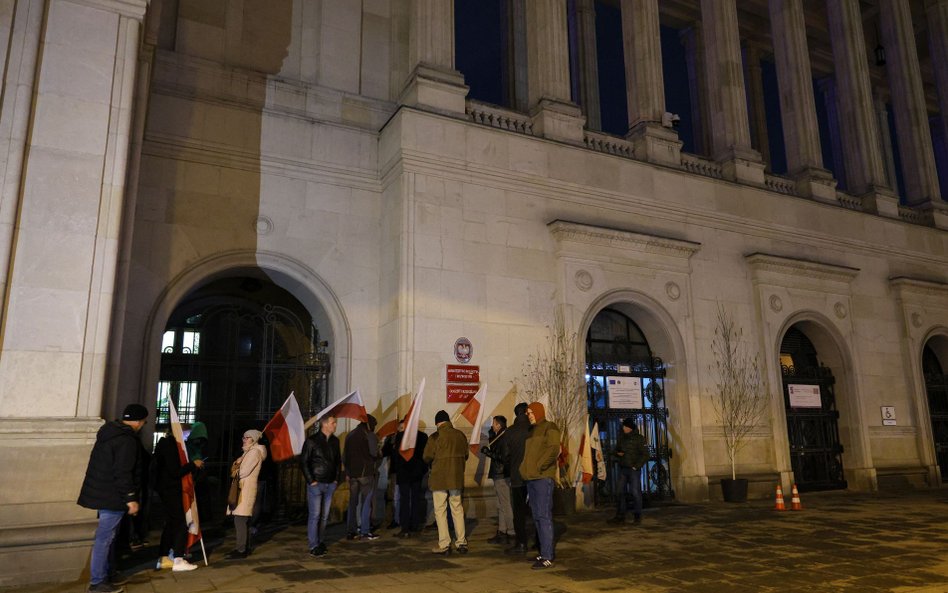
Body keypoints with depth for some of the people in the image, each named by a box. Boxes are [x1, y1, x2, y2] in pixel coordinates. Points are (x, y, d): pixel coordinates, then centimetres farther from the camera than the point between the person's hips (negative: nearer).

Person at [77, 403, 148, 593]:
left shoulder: (109, 432, 10)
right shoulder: (127, 441, -21)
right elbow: (122, 473, -24)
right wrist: (130, 498, -19)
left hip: (102, 493, 10)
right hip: (113, 497, -10)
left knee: (107, 537, 18)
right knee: (104, 538, -3)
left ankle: (109, 574, 29)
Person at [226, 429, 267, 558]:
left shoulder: (255, 452, -9)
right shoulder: (248, 452, 20)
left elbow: (244, 471, -17)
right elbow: (236, 470, 17)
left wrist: (235, 473, 1)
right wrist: (237, 463, -3)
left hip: (246, 489, -9)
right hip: (241, 488, 9)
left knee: (240, 520, -11)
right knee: (243, 521, 12)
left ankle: (241, 550, -9)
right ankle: (245, 548, 18)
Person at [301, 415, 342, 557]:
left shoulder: (335, 441, 8)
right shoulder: (311, 440, -8)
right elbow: (304, 461, -7)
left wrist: (336, 479, 11)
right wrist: (311, 480, -10)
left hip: (330, 485, 5)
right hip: (316, 484, -5)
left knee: (324, 516, 10)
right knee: (315, 515, -4)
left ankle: (321, 542, 21)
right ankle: (313, 547, 3)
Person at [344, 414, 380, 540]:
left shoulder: (350, 435, 12)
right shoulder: (370, 435, -7)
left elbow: (344, 456, 14)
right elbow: (374, 453, -13)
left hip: (352, 473, 6)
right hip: (366, 473, -6)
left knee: (353, 502, 11)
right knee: (366, 502, -1)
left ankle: (351, 531, 14)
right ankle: (364, 532, -1)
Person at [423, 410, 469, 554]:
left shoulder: (435, 437, -13)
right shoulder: (460, 435, -1)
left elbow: (427, 457, -7)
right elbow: (465, 455, 8)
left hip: (439, 479, -4)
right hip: (457, 478, 4)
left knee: (440, 511, 4)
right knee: (457, 509, 14)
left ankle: (444, 544, 4)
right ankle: (461, 542, 15)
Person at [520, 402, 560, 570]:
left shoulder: (549, 427, -4)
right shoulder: (532, 430, 21)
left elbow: (553, 449, -17)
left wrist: (539, 466, -16)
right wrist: (525, 468, 11)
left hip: (543, 478, -9)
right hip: (530, 478, 9)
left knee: (544, 516, -10)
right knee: (537, 517, 11)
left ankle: (547, 557, -8)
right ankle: (548, 551, 19)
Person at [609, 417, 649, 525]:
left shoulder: (639, 438, -4)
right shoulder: (621, 437, 12)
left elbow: (645, 454, -7)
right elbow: (616, 450, 24)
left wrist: (636, 466, -13)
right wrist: (618, 453, 0)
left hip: (634, 469, -5)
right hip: (622, 469, 6)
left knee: (636, 493, -4)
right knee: (619, 492, 4)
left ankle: (637, 516, 5)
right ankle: (620, 516, 11)